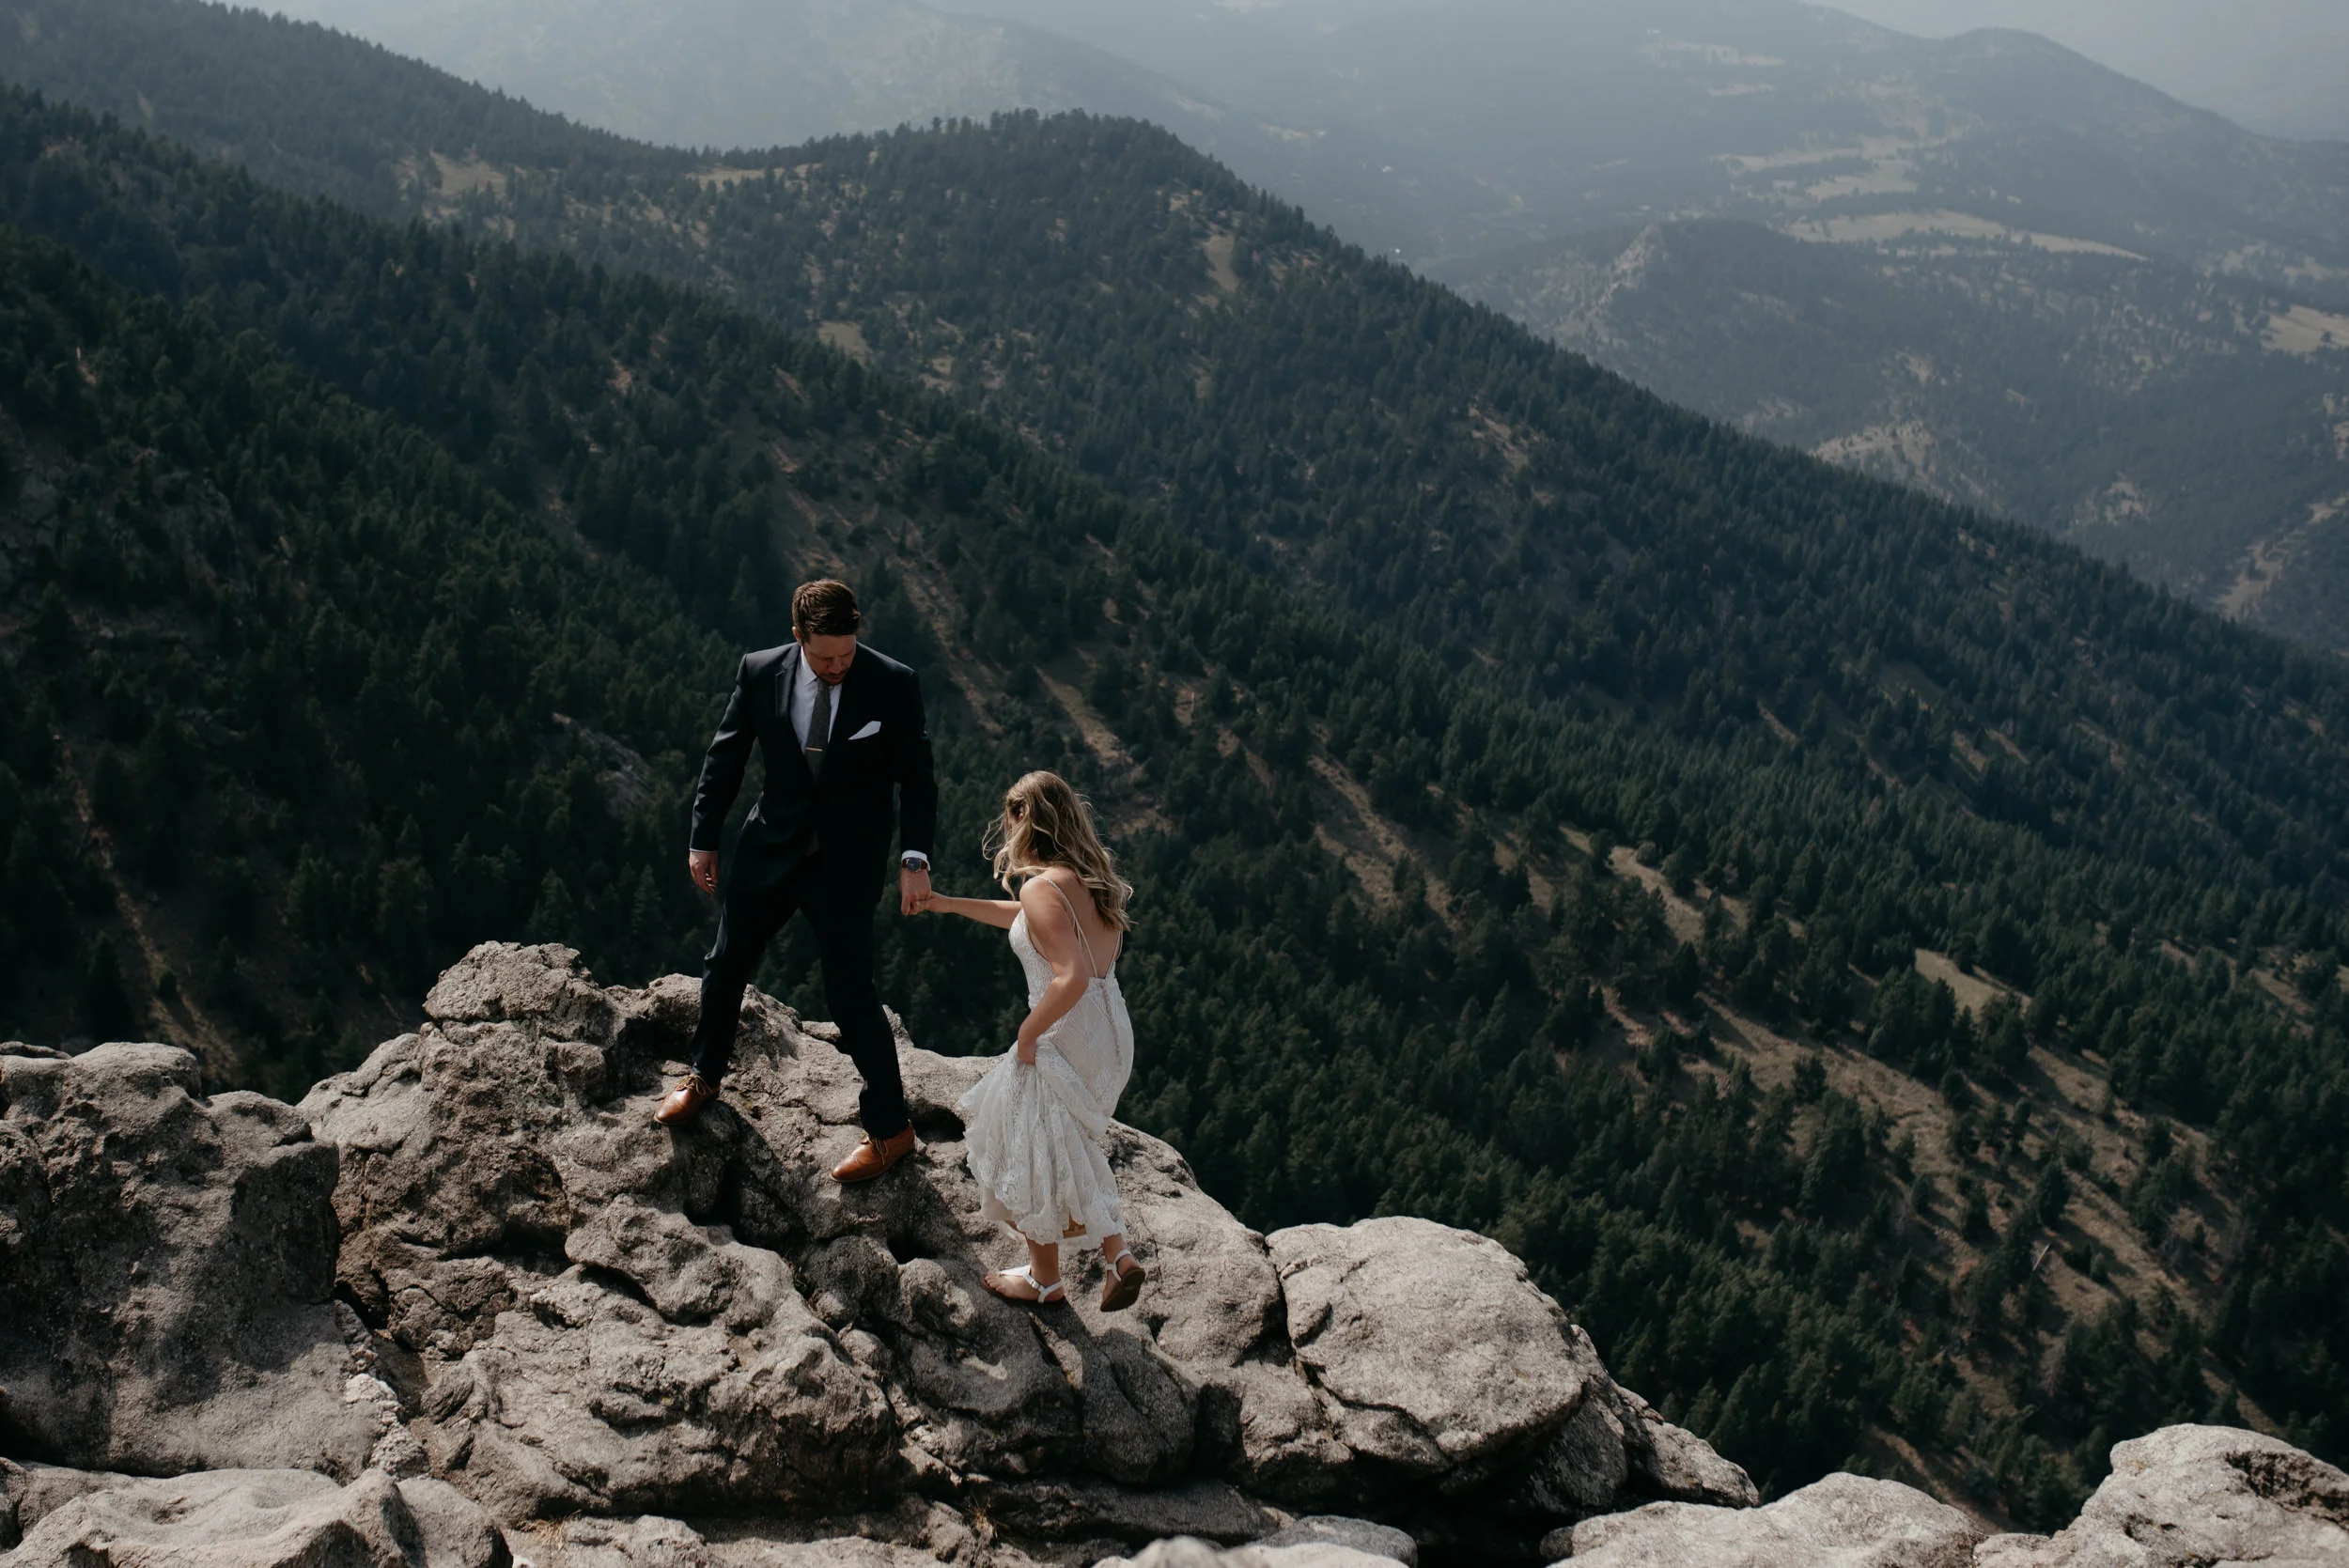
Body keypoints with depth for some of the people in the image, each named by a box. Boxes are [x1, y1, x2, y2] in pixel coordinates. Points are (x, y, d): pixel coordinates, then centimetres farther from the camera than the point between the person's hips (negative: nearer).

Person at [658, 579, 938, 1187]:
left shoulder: (893, 684, -15)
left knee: (850, 991, -4)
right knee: (725, 964, 17)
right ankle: (705, 1077, 44)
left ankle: (891, 1127, 11)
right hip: (770, 850, 4)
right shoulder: (760, 672, -8)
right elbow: (725, 757, 3)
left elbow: (915, 776, -10)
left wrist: (914, 859, -18)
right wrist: (704, 837, 6)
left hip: (848, 864, -4)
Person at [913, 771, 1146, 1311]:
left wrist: (1028, 1032, -17)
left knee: (1031, 1154, 12)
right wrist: (949, 905, 30)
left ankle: (1045, 1280, 27)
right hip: (1111, 1034, 8)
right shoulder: (1092, 877, 7)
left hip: (1065, 1039, -8)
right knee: (1067, 1146, 26)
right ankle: (1117, 1254, 19)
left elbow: (1072, 978, -31)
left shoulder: (1042, 887, -21)